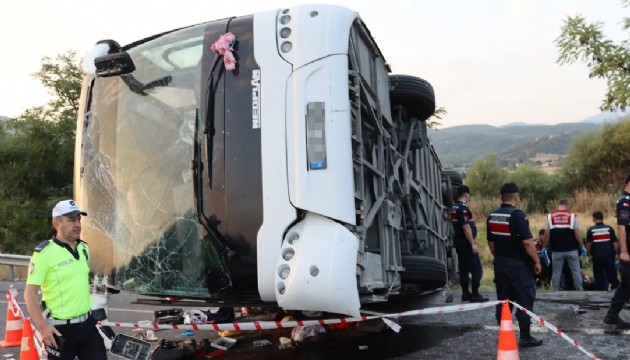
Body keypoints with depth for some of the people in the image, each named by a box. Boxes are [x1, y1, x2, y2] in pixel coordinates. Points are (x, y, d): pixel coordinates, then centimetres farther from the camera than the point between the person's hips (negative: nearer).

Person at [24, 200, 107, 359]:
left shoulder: (84, 248, 7)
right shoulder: (45, 252, -14)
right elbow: (29, 294, -14)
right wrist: (42, 326, -20)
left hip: (87, 324, 6)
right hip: (60, 328, -6)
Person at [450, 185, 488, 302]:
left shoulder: (454, 208, 13)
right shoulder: (463, 208, -17)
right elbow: (466, 227, -23)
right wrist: (473, 244, -21)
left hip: (459, 241, 10)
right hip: (466, 243, -10)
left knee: (464, 268, 13)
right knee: (476, 269, -5)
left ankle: (465, 293, 18)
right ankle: (475, 294, -4)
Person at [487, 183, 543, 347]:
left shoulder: (492, 216, 5)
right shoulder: (517, 215, -16)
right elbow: (527, 242, -18)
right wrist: (537, 261, -9)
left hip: (500, 263, 7)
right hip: (519, 264, -6)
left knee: (503, 300, 11)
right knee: (524, 300, 3)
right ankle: (525, 337, 7)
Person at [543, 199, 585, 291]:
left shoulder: (550, 217, 1)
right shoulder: (572, 216, -3)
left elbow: (547, 235, 2)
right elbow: (577, 234, -6)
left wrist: (545, 247, 12)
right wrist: (582, 246, 4)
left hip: (557, 250, 1)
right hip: (571, 250, -1)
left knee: (556, 272, 7)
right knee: (576, 271, 8)